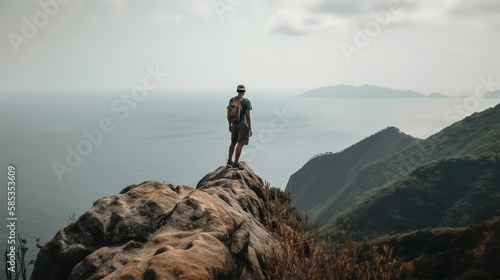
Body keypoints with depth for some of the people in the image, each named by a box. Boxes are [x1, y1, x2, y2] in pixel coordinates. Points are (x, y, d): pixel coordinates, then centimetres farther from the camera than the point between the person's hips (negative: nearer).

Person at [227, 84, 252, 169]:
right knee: (240, 144, -3)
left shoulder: (232, 100, 4)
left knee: (233, 143, 17)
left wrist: (230, 125, 17)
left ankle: (229, 161, 19)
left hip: (234, 125, 6)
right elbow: (248, 116, -16)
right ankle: (236, 163, -5)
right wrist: (250, 129, -10)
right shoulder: (247, 101, -13)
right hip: (243, 125, -6)